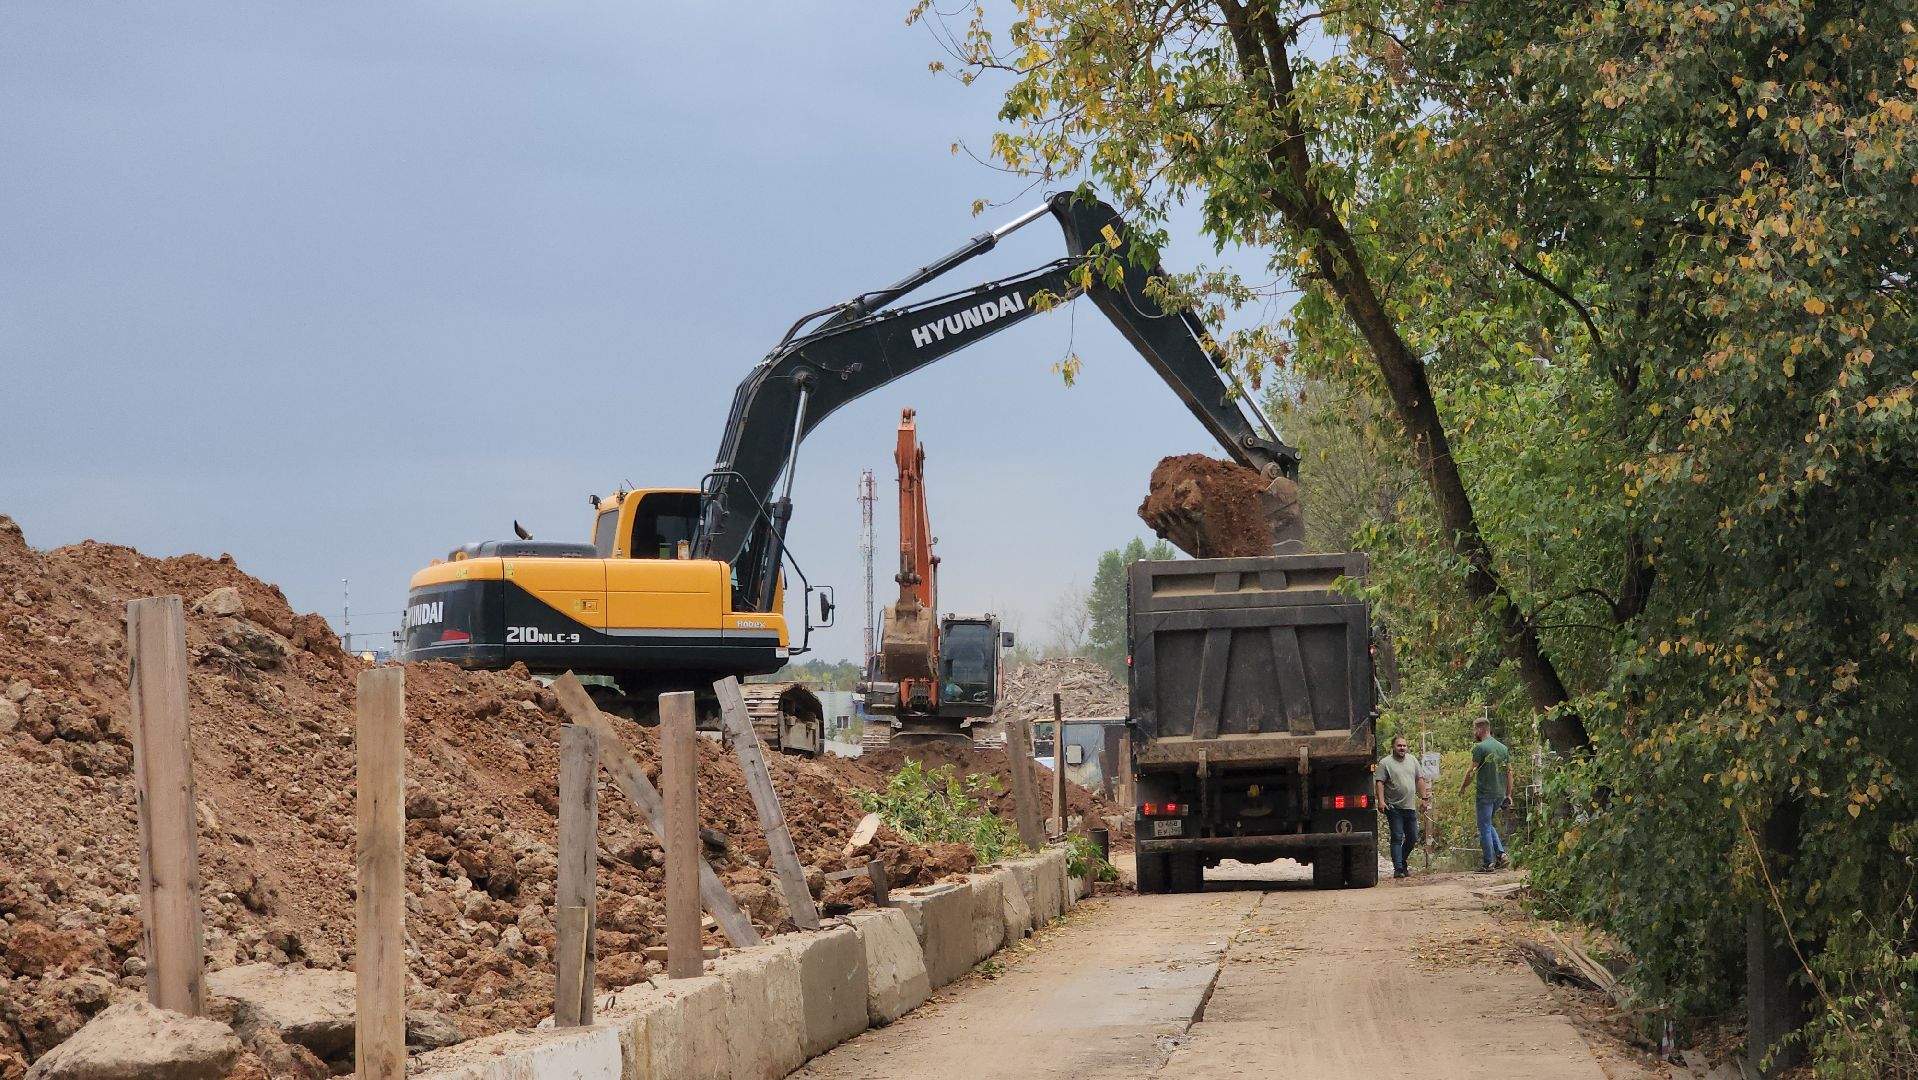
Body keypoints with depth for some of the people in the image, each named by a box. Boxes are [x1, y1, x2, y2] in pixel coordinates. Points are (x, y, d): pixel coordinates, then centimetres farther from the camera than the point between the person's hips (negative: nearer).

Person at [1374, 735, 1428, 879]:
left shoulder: (1412, 760, 13)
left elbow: (1419, 780, 17)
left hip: (1410, 807, 5)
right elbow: (1379, 782, -9)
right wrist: (1381, 801, -19)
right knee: (1397, 838, -7)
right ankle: (1398, 869, -8)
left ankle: (1402, 863, 26)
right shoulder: (1385, 763, -3)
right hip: (1394, 807, -5)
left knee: (1413, 838, 9)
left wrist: (1424, 797, 11)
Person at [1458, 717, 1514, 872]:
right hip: (1500, 794, 7)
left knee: (1485, 828, 0)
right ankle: (1500, 854, 7)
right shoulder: (1503, 747, 10)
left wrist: (1463, 787, 4)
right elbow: (1509, 772, 12)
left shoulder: (1480, 748, -12)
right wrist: (1508, 794, 16)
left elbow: (1473, 771, -12)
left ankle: (1489, 863, 1)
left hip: (1485, 793, -7)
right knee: (1489, 825, 21)